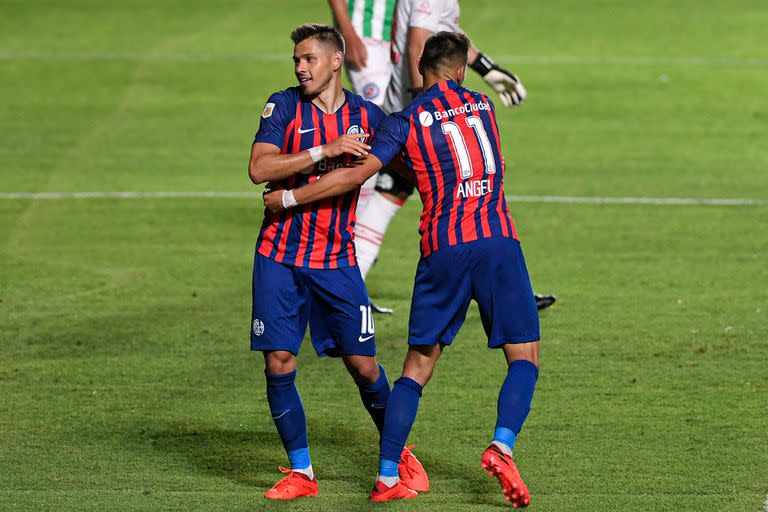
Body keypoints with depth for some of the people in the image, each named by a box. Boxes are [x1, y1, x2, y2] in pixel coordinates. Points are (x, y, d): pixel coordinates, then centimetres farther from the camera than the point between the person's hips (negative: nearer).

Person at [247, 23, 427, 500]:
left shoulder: (367, 115, 3)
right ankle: (301, 471, 6)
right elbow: (259, 168, -16)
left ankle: (398, 451, 23)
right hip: (280, 256, -1)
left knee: (363, 364, 1)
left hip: (337, 259, 1)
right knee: (279, 362, -5)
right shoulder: (284, 106, -2)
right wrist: (323, 151, -21)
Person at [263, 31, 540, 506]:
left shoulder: (406, 122, 5)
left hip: (442, 249, 0)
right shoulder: (482, 105, 14)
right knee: (525, 356, 6)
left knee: (418, 366, 7)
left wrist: (290, 198, 8)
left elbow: (357, 174, -2)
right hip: (497, 241, 0)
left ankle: (387, 476, 4)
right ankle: (502, 446, -16)